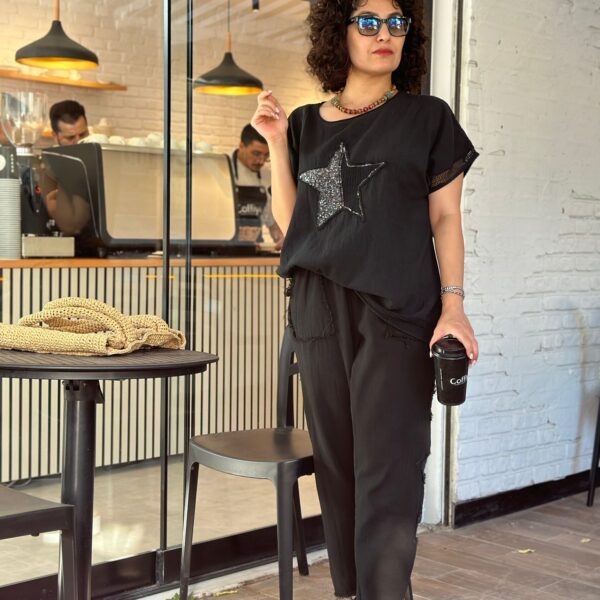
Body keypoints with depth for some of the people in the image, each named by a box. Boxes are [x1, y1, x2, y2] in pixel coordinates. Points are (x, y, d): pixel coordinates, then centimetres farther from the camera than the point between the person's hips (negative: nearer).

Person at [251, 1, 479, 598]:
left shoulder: (428, 117, 6)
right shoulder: (307, 124, 14)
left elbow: (444, 217, 3)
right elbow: (290, 222, 13)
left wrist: (453, 303, -9)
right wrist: (276, 144, 4)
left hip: (397, 311, -3)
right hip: (320, 309, 4)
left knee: (387, 477, -7)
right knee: (336, 465, 8)